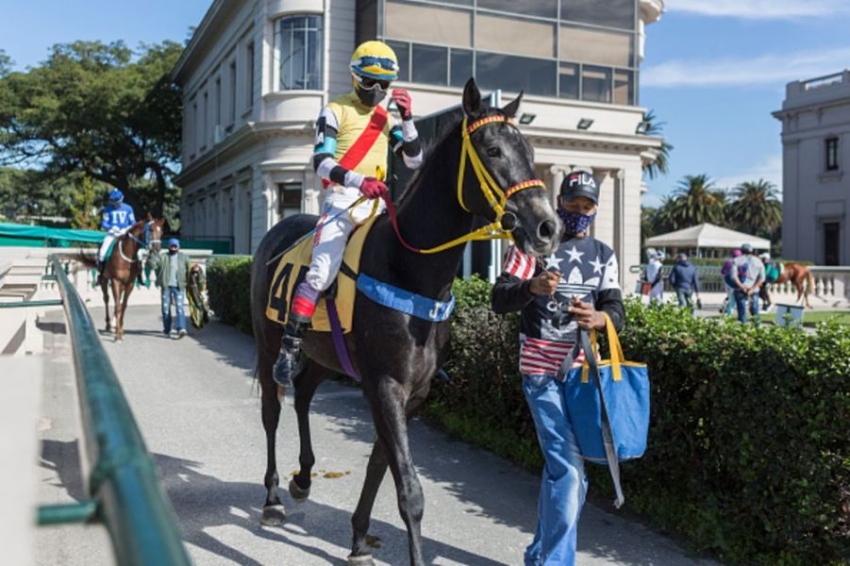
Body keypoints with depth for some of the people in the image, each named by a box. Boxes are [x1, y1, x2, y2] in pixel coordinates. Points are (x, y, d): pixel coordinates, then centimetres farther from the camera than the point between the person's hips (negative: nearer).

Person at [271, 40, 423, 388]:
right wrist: (359, 181, -28)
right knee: (321, 274, -21)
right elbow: (321, 162, -11)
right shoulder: (336, 111, 2)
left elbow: (415, 162, 14)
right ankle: (289, 350, -15)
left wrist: (407, 119, 3)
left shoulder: (387, 118, 19)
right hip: (342, 201, -6)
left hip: (377, 205, 6)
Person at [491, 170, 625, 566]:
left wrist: (601, 318, -21)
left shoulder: (604, 255, 12)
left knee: (559, 466, 15)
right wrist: (532, 287, -31)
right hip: (542, 369, -6)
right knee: (570, 471, -12)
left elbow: (616, 309, 3)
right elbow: (499, 300, -10)